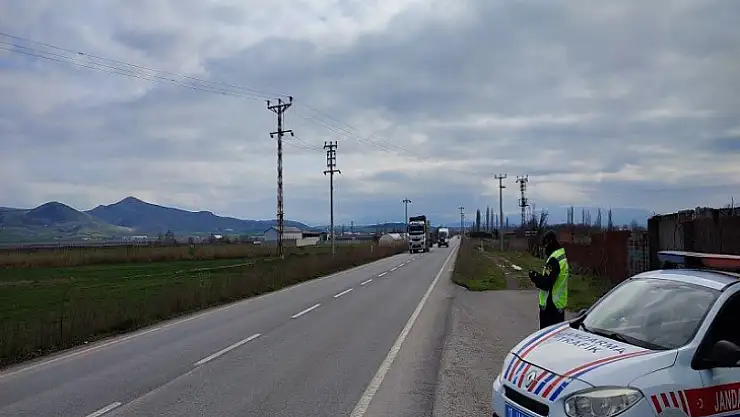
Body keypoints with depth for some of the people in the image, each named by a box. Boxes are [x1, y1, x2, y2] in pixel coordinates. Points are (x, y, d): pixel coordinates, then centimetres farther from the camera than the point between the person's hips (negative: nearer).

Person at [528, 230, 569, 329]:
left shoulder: (554, 260, -20)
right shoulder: (562, 257, 13)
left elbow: (547, 283, -24)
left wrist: (535, 277, -10)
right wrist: (539, 276, 11)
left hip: (550, 305, -10)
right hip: (559, 304, 10)